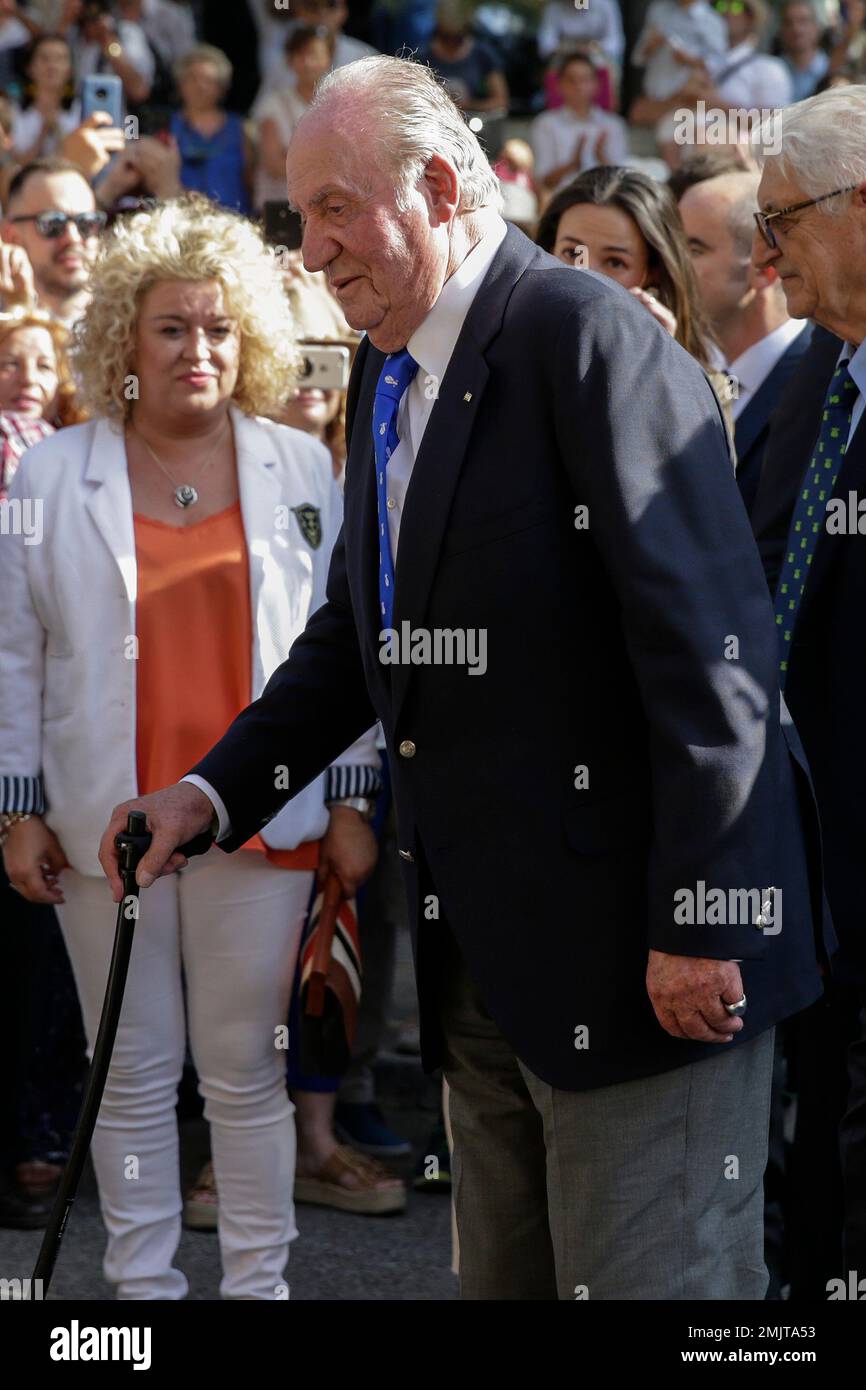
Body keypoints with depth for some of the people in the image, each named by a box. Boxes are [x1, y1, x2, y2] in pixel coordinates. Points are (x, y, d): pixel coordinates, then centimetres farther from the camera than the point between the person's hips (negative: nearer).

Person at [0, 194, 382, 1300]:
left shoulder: (300, 469, 6)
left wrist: (353, 799, 3)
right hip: (108, 824, 0)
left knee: (246, 1069, 4)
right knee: (135, 1074, 6)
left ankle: (258, 1282, 14)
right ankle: (143, 1283, 15)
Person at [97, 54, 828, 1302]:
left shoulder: (585, 336, -15)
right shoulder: (386, 371, 14)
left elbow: (708, 644, -20)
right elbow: (356, 631, 21)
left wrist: (699, 920, -21)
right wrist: (214, 792, 8)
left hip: (628, 945, -9)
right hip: (480, 956, 9)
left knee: (649, 1280, -4)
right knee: (504, 1275, 16)